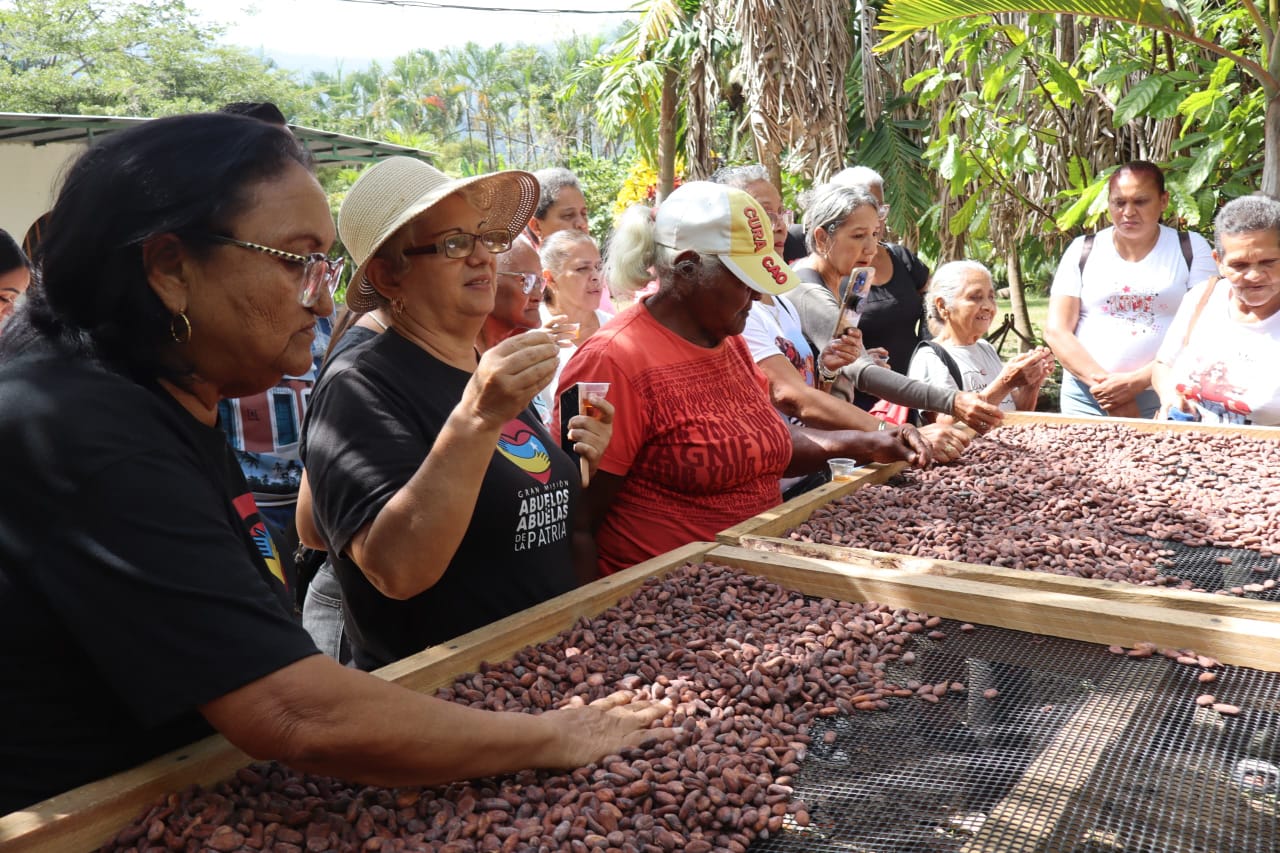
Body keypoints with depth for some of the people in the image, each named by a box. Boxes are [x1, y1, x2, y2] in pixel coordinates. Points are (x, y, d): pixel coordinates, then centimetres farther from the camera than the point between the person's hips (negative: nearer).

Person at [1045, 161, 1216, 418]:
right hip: (1086, 398, 1)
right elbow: (1057, 331, 0)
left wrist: (1137, 381, -15)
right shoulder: (1082, 251, 6)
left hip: (1163, 399, -1)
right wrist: (1101, 382, -12)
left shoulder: (1191, 249, 3)